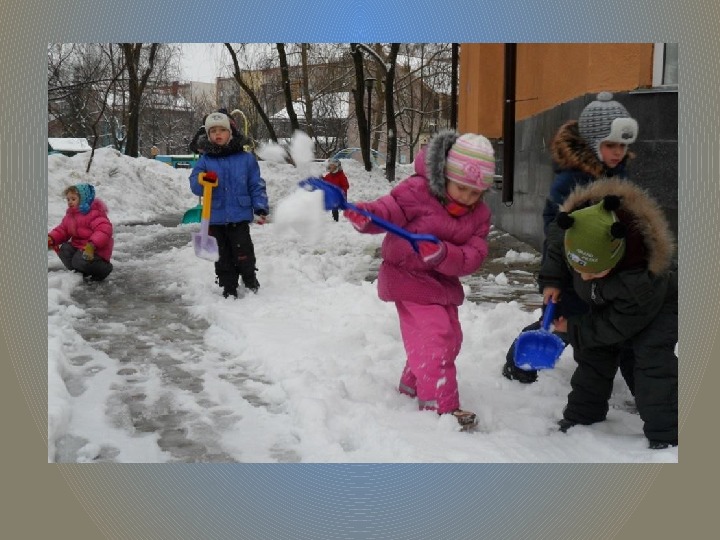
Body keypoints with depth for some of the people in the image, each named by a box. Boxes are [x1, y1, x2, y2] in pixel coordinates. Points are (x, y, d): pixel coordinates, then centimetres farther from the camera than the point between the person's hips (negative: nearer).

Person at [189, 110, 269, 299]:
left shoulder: (246, 158, 0)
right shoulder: (205, 160, 3)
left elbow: (257, 185, 3)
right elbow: (194, 185, -2)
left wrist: (260, 208, -5)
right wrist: (203, 181, -24)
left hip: (240, 216, -2)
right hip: (215, 218, 2)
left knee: (243, 252, 0)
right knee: (222, 256, 10)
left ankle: (250, 280, 24)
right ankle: (229, 288, 22)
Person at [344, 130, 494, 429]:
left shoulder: (479, 214, -5)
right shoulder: (417, 191, -19)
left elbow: (473, 256, -14)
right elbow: (389, 210, -21)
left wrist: (443, 254, -34)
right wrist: (366, 216, -44)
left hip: (443, 280, 7)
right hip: (409, 276, -7)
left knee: (450, 337, 17)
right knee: (435, 336, -12)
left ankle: (413, 384, 38)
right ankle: (440, 405, -1)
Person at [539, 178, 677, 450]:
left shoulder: (643, 275, -47)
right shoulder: (572, 229, -35)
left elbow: (619, 324, -32)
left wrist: (574, 327, -23)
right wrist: (552, 280, -14)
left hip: (657, 304, -6)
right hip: (607, 303, 6)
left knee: (653, 361, -17)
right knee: (593, 354, 9)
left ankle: (665, 435, -7)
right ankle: (581, 415, 22)